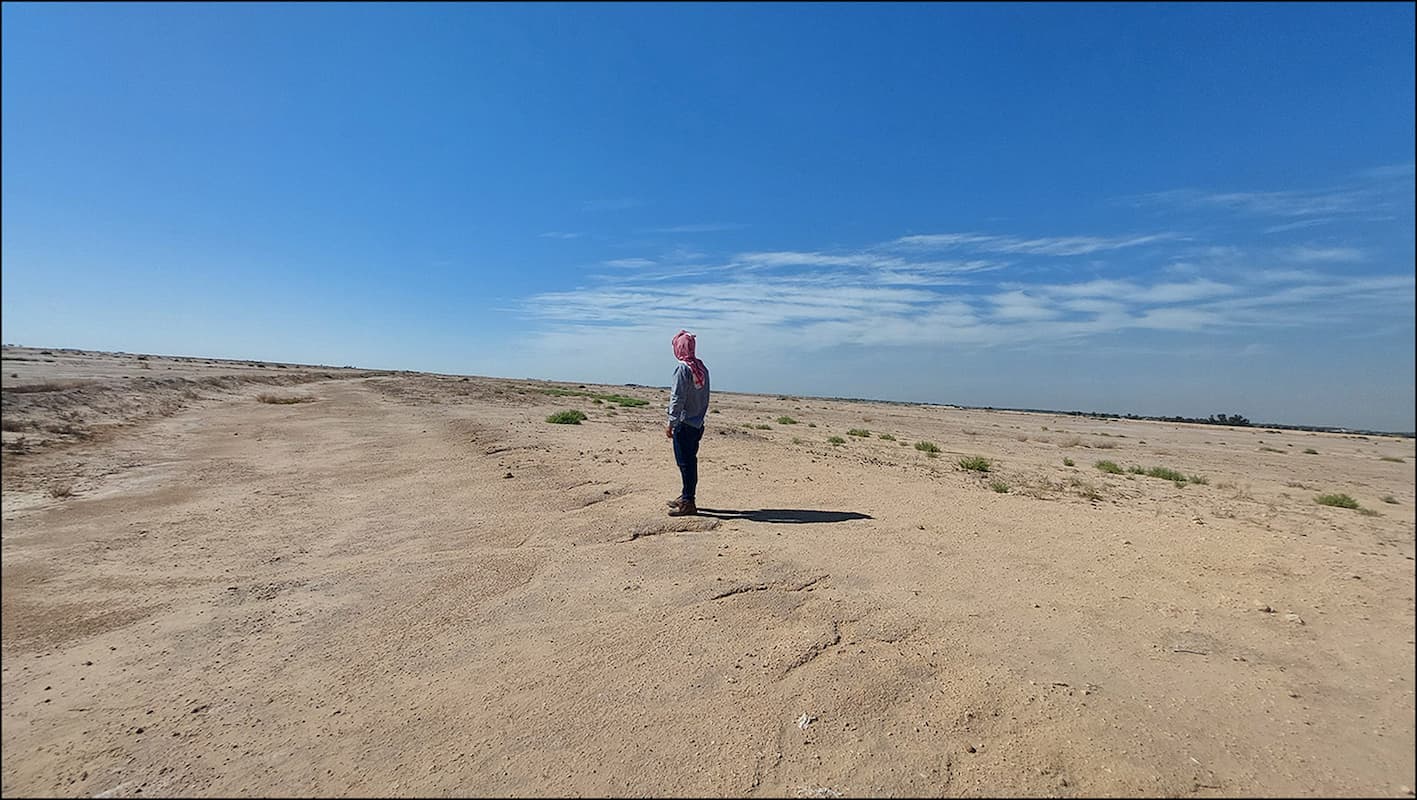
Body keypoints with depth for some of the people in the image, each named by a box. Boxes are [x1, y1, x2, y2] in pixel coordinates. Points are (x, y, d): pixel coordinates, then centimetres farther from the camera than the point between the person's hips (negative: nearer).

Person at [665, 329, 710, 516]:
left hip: (684, 423, -8)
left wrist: (671, 422, -13)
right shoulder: (702, 368, 9)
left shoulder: (683, 368, -15)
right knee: (690, 461, 16)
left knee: (685, 463, -2)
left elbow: (677, 398, -17)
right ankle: (686, 497, 27)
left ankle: (688, 503, 3)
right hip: (697, 424, 8)